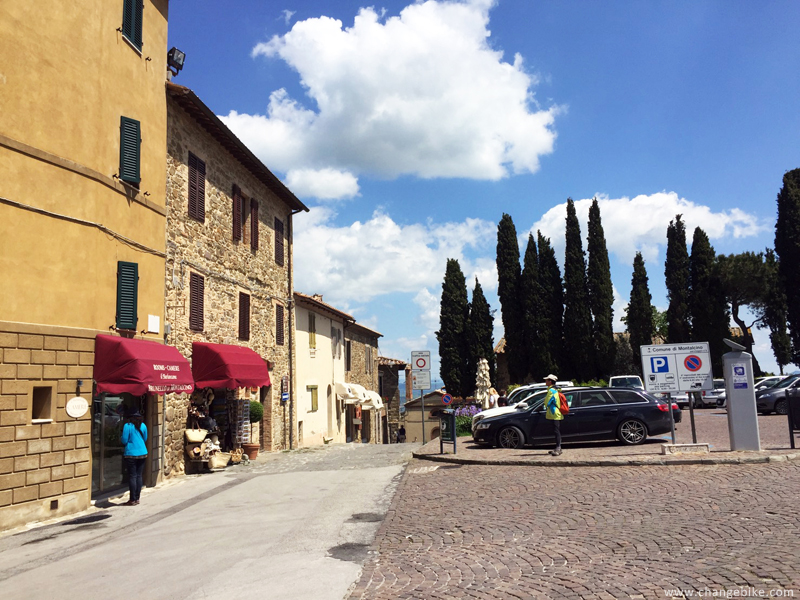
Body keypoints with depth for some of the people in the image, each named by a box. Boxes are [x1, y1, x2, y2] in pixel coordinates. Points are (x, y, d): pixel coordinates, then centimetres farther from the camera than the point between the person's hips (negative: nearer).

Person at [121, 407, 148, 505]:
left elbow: (124, 441, -9)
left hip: (131, 454, -5)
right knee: (139, 476, 10)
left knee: (132, 476, 0)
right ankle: (137, 498, 15)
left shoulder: (127, 426, -10)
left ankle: (133, 500, 3)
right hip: (142, 453, 5)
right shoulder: (143, 425, 5)